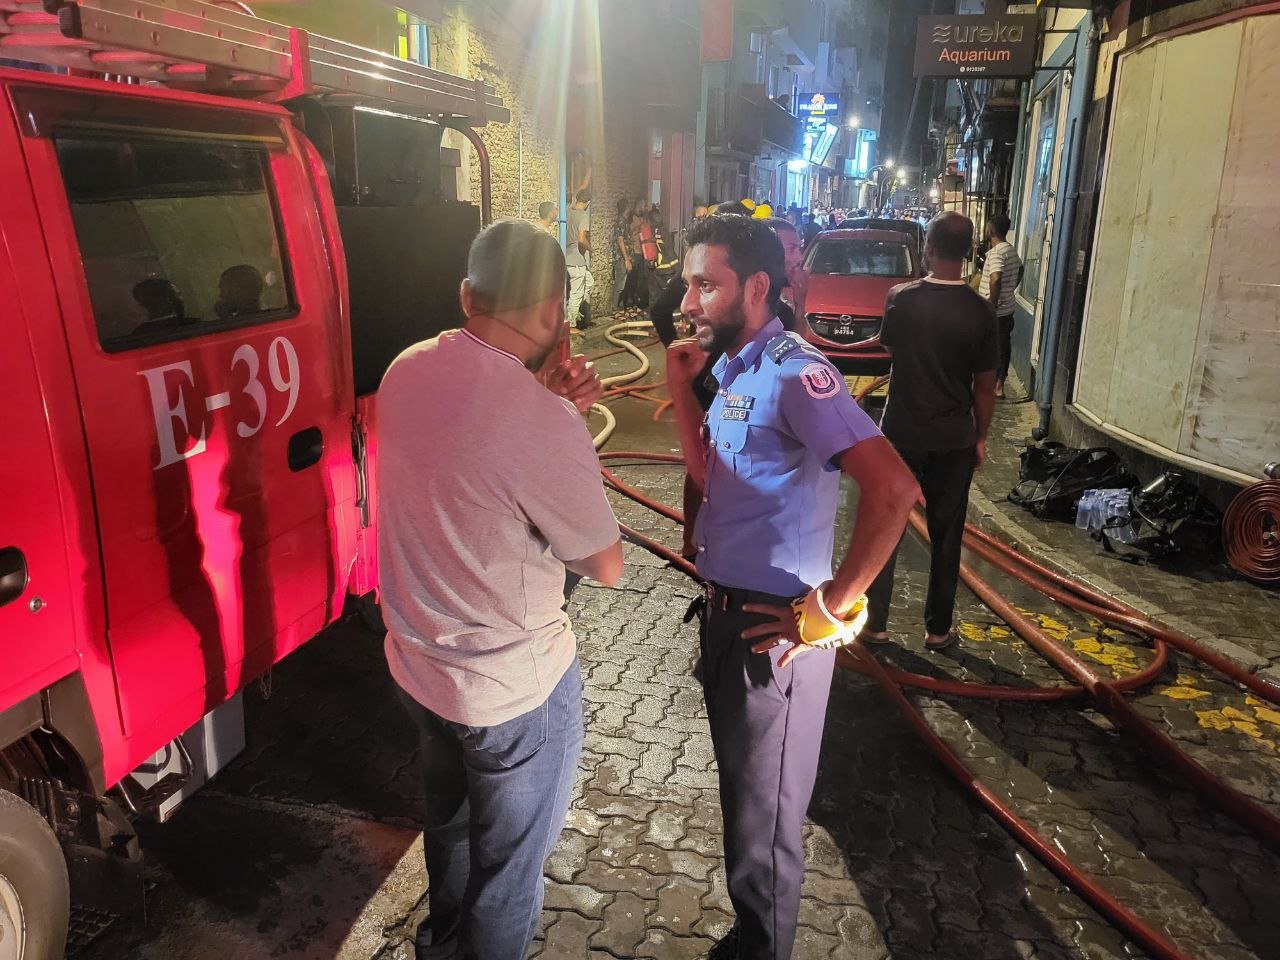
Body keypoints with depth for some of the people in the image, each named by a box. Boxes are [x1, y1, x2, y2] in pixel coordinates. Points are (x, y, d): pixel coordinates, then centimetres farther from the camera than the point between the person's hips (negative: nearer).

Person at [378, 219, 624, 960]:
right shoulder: (546, 426, -30)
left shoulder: (406, 371, -7)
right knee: (511, 854, 19)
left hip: (415, 662, 8)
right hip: (516, 684, -8)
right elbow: (607, 566, -15)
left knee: (450, 816, 32)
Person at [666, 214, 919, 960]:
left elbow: (894, 487, -30)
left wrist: (833, 609, -24)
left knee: (763, 816, 11)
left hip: (771, 629, -9)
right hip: (727, 611, 9)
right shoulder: (737, 370, 7)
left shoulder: (791, 373, -22)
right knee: (743, 793, 26)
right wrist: (682, 388, 1)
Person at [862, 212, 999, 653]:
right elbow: (985, 387, -4)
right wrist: (980, 437, 9)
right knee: (946, 534, 12)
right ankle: (938, 628, 22)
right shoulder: (980, 312, -10)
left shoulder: (901, 298, -9)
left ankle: (876, 623, 17)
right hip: (954, 439, 0)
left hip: (901, 431, 0)